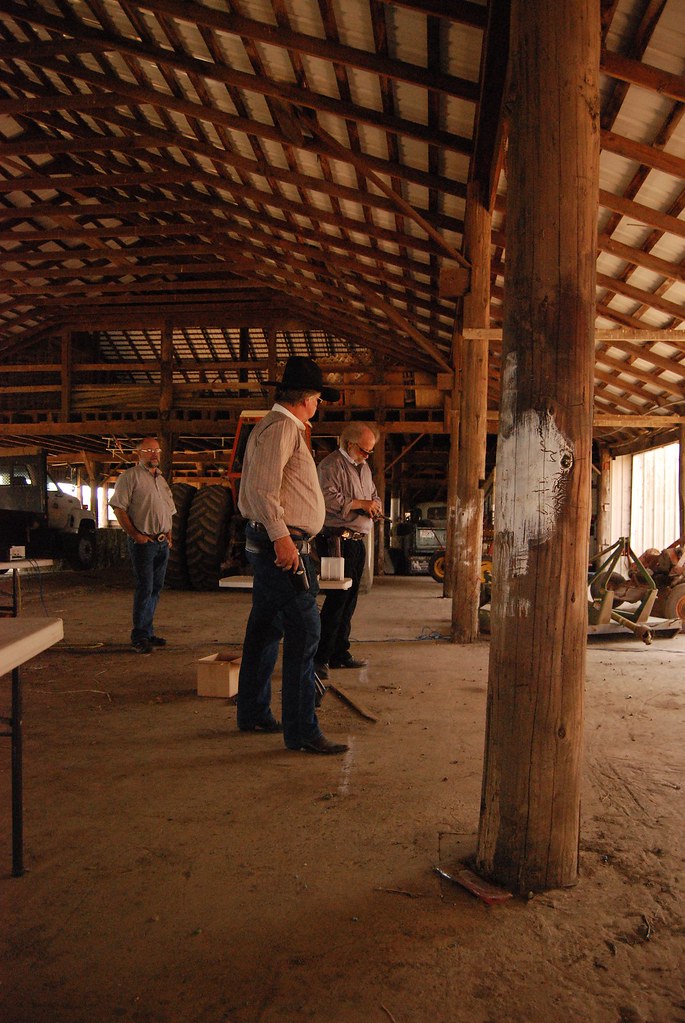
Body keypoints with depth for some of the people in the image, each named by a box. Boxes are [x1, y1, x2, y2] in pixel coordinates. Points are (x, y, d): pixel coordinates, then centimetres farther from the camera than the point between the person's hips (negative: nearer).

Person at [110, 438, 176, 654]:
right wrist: (134, 534, -16)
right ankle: (139, 637, -2)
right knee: (144, 588, -9)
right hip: (143, 541, -7)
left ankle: (148, 633, 19)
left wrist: (168, 533, 11)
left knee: (155, 588, 10)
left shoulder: (161, 479, 20)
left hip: (162, 543, 8)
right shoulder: (130, 476, -4)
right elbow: (118, 508, -11)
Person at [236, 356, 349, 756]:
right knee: (304, 631, -9)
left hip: (276, 543, 11)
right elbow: (261, 486, -21)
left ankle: (253, 713, 27)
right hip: (282, 543, -11)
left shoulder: (283, 427, 21)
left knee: (265, 628, 15)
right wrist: (281, 536, -25)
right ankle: (302, 729, -3)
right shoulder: (280, 428, -11)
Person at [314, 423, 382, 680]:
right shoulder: (331, 464, -9)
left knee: (349, 599, 12)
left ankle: (339, 653, 21)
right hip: (337, 540, -9)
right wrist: (361, 504, -16)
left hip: (357, 541, 9)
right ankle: (319, 657, -6)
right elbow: (329, 498, -21)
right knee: (337, 597, -11)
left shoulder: (364, 468, 20)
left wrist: (375, 505, 4)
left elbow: (374, 495, 28)